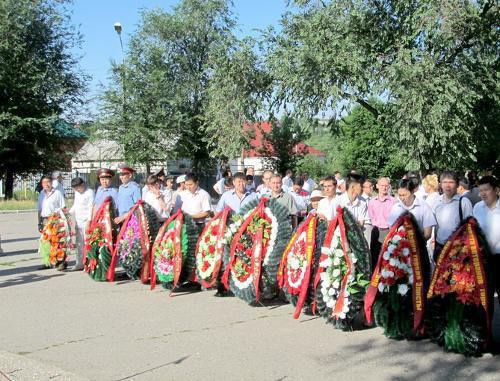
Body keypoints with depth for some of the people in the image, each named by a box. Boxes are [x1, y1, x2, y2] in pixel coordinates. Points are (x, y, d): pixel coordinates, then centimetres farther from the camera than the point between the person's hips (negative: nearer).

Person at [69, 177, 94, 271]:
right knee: (79, 243, 10)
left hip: (86, 221, -8)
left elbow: (91, 208, -15)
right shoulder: (77, 193, 16)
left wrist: (89, 222, -20)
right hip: (78, 221, 8)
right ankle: (79, 264, 16)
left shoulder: (89, 192, -10)